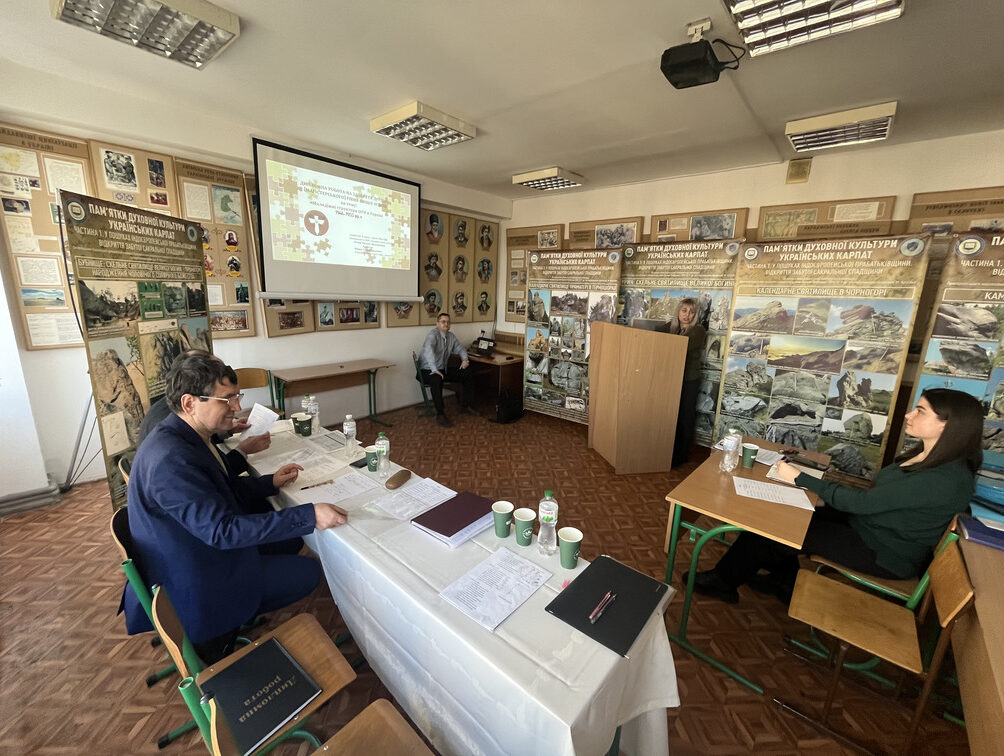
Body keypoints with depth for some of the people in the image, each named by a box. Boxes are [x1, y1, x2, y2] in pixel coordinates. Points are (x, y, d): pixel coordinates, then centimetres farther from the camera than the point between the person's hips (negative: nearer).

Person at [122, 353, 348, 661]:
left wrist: (271, 482, -1)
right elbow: (222, 529, -35)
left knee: (290, 541, 16)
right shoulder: (170, 460, -34)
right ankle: (217, 634, 11)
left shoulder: (185, 436, -3)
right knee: (309, 573, -3)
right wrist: (309, 516, -36)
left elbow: (220, 488, 11)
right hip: (192, 584, -9)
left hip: (205, 545, 9)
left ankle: (233, 617, 19)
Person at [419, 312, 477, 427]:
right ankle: (440, 414, -30)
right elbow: (427, 349, -37)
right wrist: (434, 369, -47)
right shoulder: (433, 335, -18)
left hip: (443, 369, 8)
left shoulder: (451, 337, 8)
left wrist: (465, 359, -1)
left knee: (467, 374, -2)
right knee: (437, 380, -40)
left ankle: (466, 405, 11)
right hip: (428, 371, -8)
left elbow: (460, 349, 21)